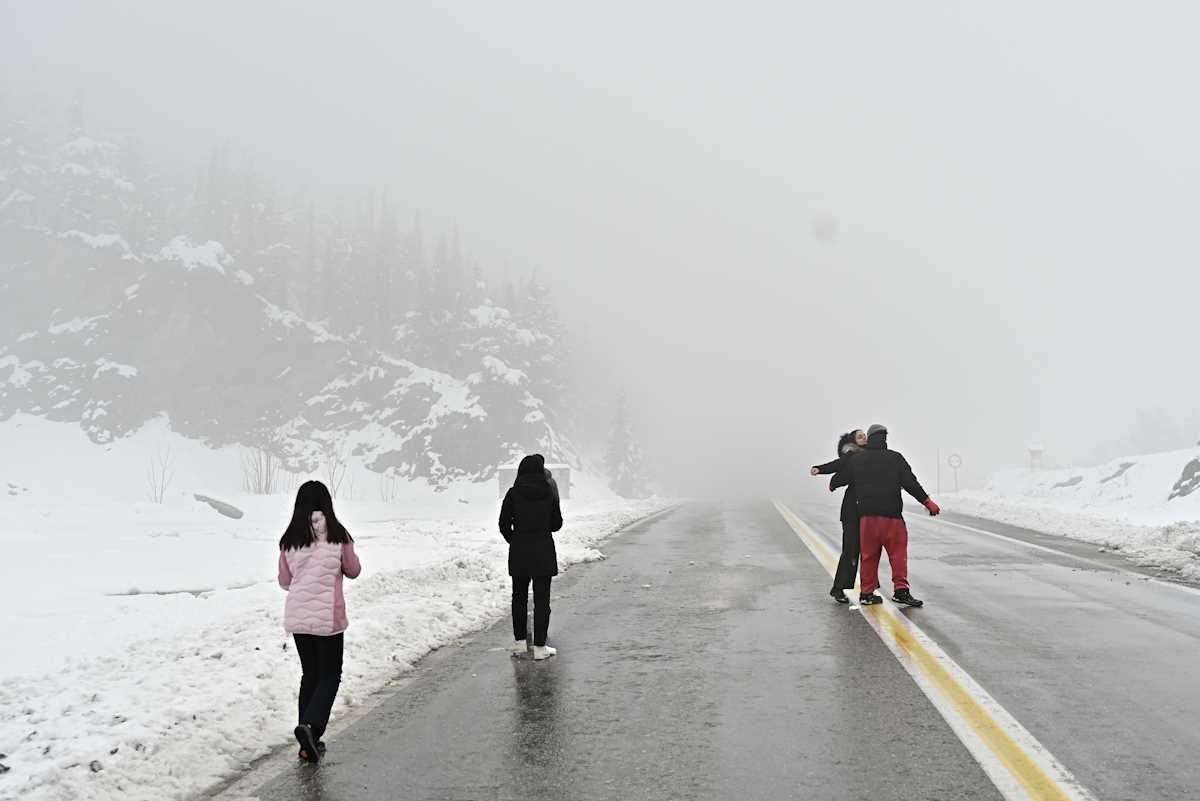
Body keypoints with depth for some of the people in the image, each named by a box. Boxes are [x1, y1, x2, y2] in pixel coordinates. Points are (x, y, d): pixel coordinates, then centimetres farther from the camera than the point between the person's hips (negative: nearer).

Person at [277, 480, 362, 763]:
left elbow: (284, 580, 6)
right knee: (330, 675, 10)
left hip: (297, 617, 3)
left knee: (309, 675, 16)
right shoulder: (338, 535, -10)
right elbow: (353, 571, 3)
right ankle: (311, 726, -13)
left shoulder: (289, 540, -3)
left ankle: (308, 743, 18)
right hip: (329, 617, -3)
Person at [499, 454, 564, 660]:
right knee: (541, 599, 4)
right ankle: (540, 646, 4)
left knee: (519, 597, 16)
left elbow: (504, 524, -4)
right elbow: (557, 523, 3)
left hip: (519, 550, 1)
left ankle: (519, 642, 22)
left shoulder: (513, 494, -6)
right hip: (543, 551, -1)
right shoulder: (549, 493, -4)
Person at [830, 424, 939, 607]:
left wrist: (832, 486, 41)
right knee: (898, 552, 4)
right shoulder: (895, 458, 0)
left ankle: (867, 593, 14)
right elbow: (911, 483, -4)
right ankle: (901, 590, -4)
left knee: (869, 555, 11)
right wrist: (928, 501, 2)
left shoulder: (855, 461, 8)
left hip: (867, 516, 3)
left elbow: (838, 479, 18)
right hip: (891, 515, -3)